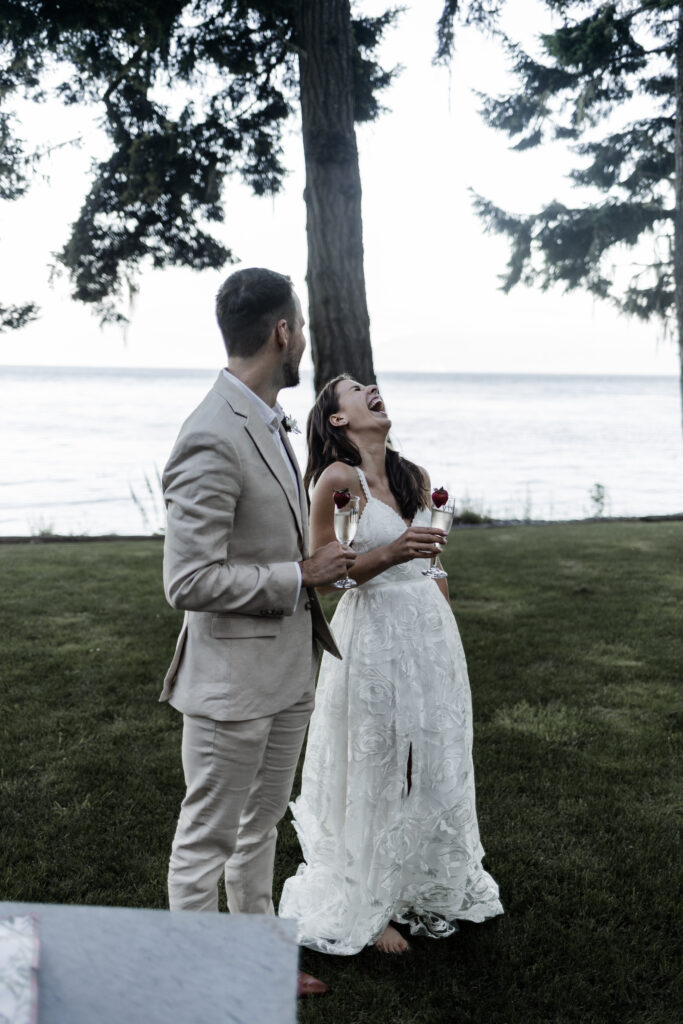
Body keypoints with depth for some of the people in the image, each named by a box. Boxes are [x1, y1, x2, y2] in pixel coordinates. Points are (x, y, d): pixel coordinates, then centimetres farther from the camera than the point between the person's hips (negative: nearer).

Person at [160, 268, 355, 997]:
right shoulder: (212, 440, -24)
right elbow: (188, 580, -26)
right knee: (207, 840, 8)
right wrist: (300, 577, -19)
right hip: (234, 678, -10)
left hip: (287, 669, 10)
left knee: (260, 826, 23)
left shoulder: (264, 421, 7)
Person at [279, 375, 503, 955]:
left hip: (431, 628, 6)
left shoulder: (415, 478, 8)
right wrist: (390, 554, -25)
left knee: (432, 766, 14)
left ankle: (424, 892, 33)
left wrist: (447, 638, 15)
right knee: (375, 773, 5)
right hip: (373, 631, -6)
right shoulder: (338, 479, -11)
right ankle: (365, 908, 23)